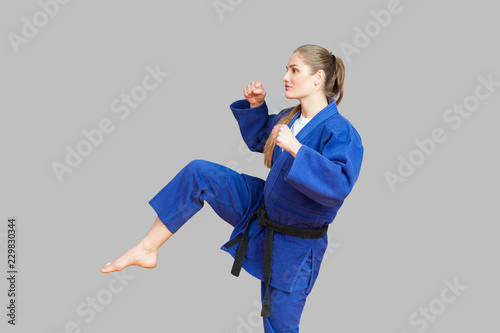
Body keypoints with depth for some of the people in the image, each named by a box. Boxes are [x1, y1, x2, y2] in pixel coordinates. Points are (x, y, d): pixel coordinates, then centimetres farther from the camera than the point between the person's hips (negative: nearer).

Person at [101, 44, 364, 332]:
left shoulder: (341, 133, -25)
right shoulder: (288, 118, 1)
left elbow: (339, 185, -39)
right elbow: (258, 140, 19)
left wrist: (296, 148, -45)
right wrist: (256, 105, 2)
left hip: (294, 245, -7)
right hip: (259, 208, 7)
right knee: (198, 173, -7)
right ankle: (147, 249, 0)